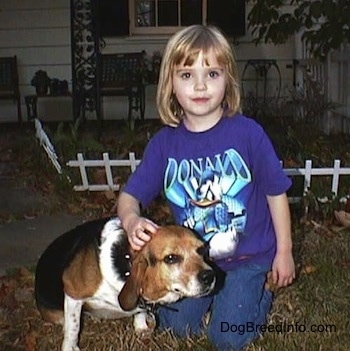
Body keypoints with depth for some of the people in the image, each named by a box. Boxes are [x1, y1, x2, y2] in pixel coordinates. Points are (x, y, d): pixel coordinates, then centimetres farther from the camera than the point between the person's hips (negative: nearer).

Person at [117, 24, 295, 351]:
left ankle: (260, 292, 23)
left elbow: (276, 192, -8)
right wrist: (131, 220, -31)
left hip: (248, 256, -3)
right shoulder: (164, 143, -10)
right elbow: (130, 195, -6)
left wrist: (284, 251, -1)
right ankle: (211, 293, 28)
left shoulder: (247, 132, -18)